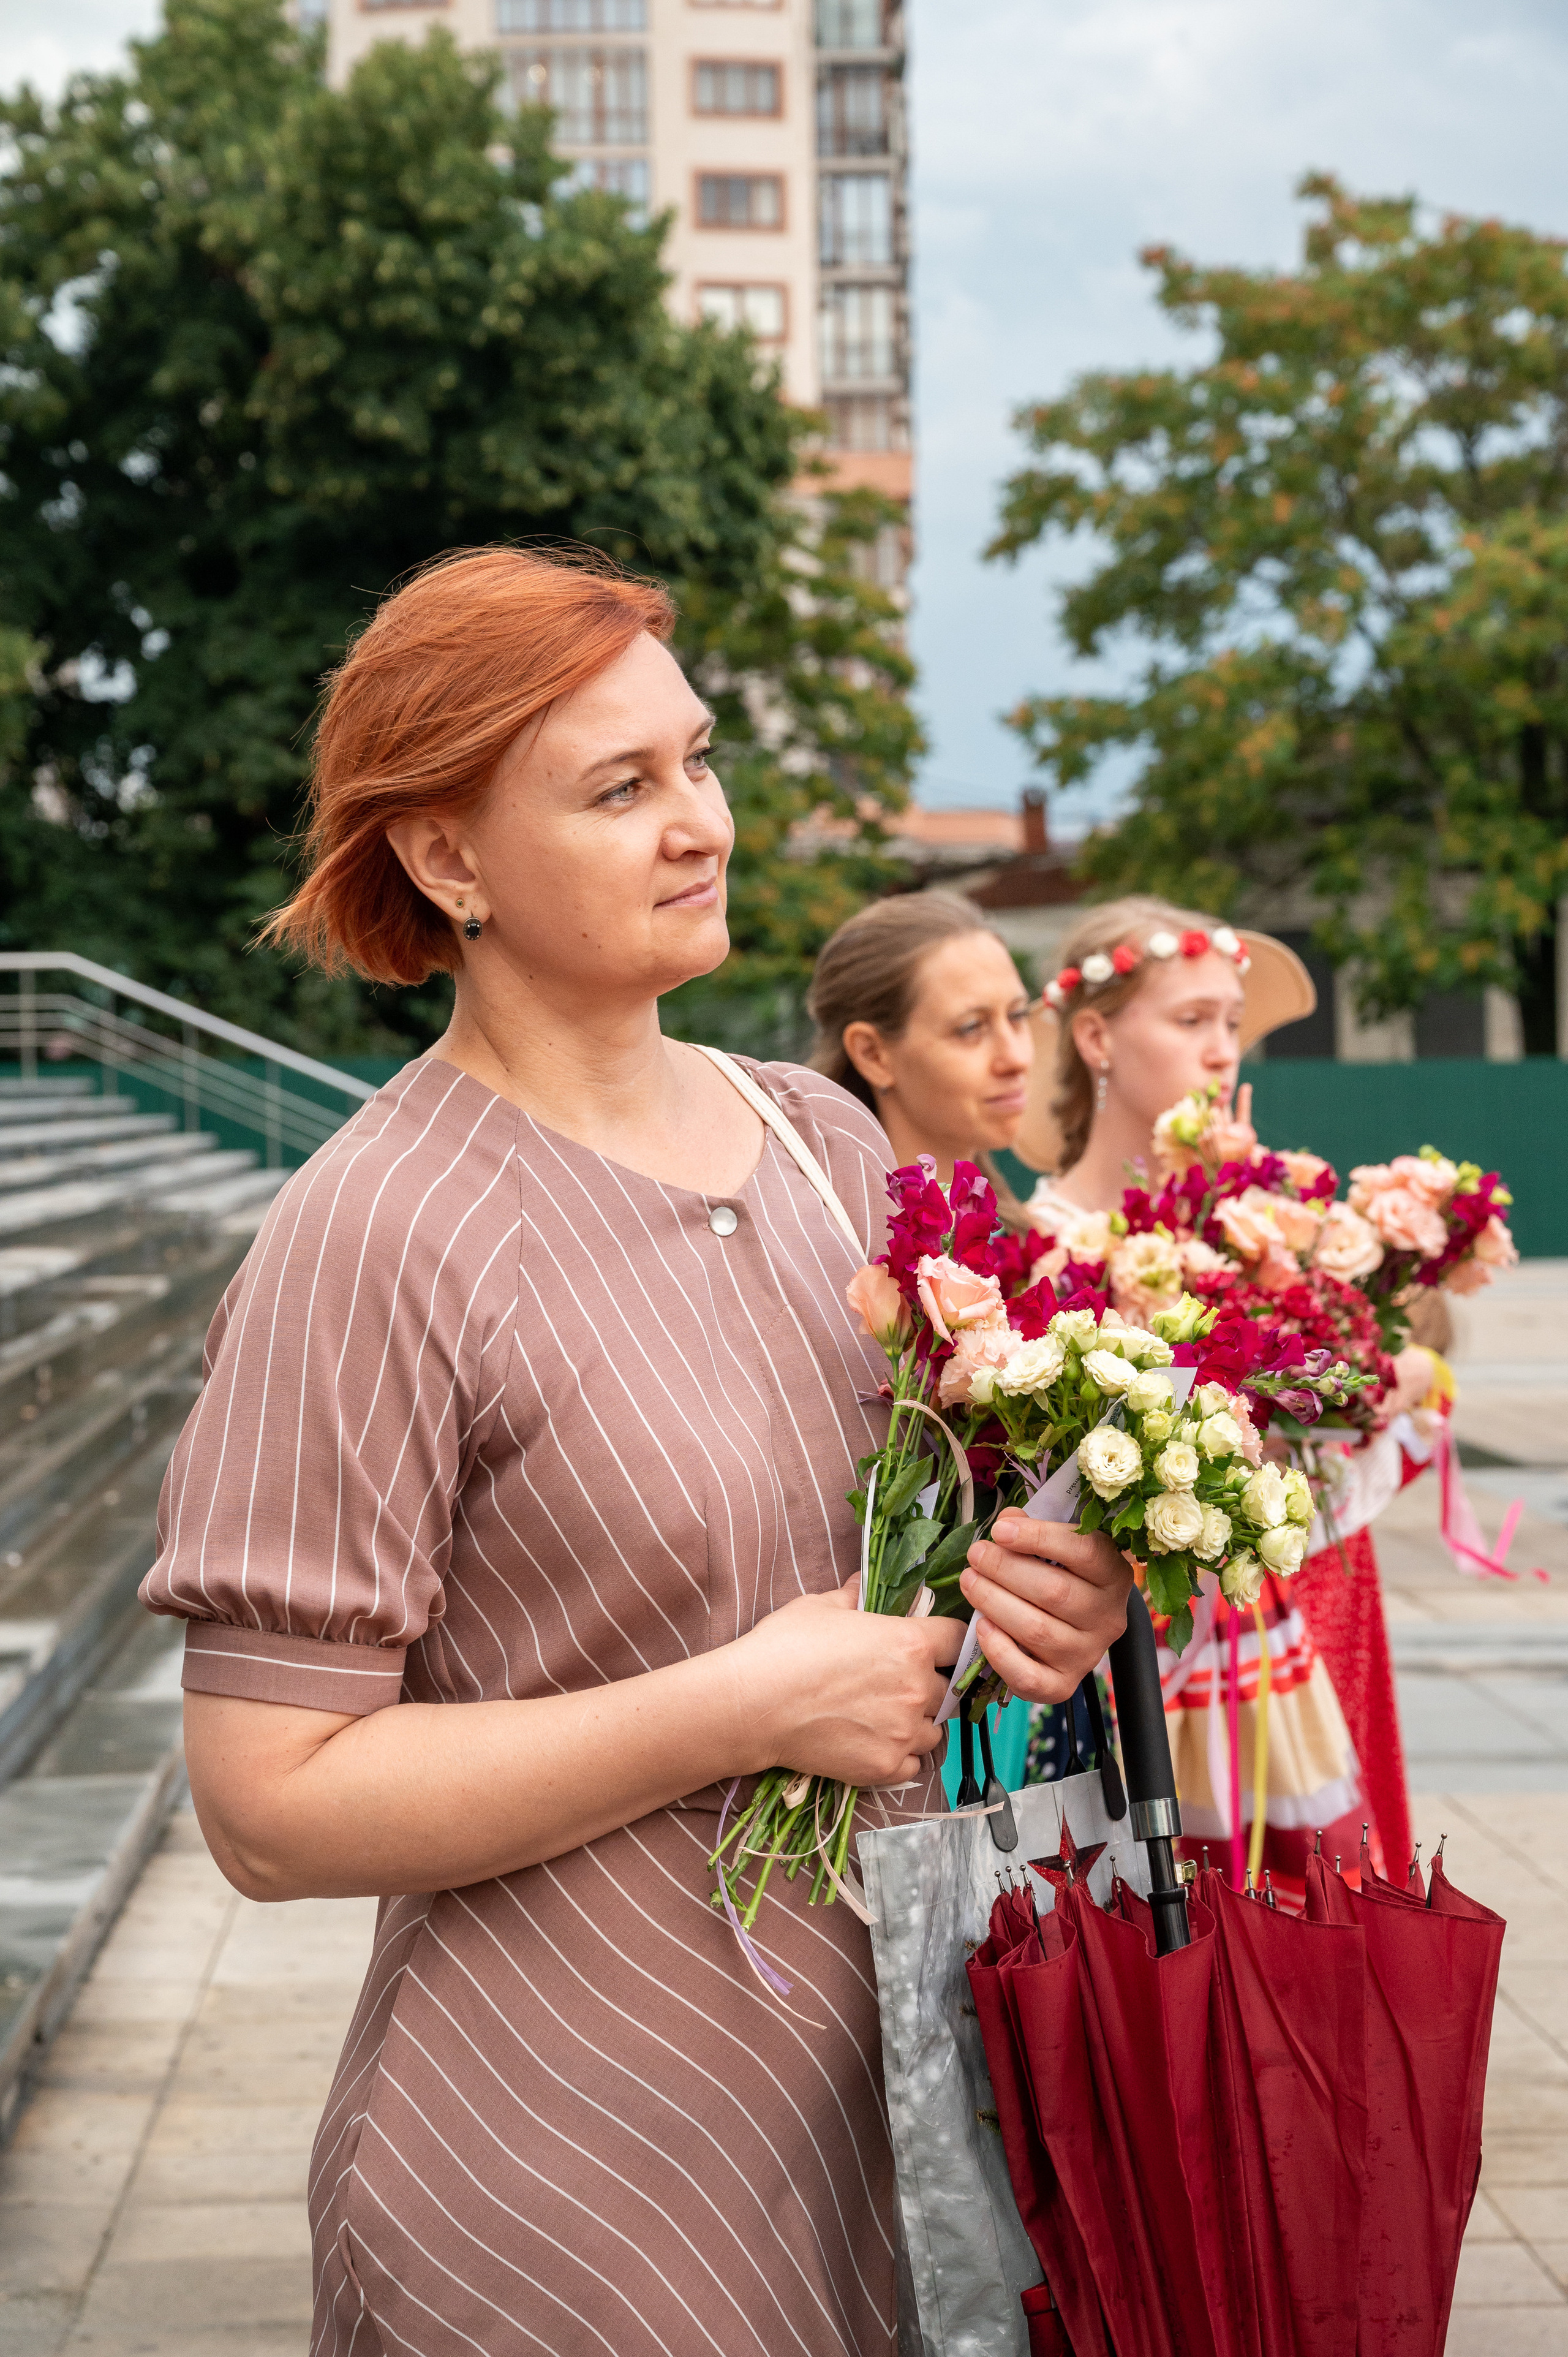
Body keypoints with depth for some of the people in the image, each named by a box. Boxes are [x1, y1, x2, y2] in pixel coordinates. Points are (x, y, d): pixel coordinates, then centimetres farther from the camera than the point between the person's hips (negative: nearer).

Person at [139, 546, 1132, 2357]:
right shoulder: (378, 1237, -17)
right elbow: (272, 1805, -19)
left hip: (881, 2064, 6)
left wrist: (1021, 1589, -6)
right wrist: (746, 1705, -22)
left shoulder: (820, 1137, 3)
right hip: (573, 2159, -6)